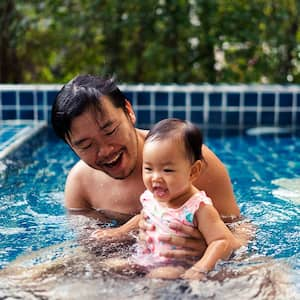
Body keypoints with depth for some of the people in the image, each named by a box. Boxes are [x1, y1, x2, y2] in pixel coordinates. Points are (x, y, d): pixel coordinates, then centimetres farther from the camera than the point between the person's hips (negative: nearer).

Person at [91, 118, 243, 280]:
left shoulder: (198, 208, -20)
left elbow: (223, 241, -24)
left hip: (178, 269, -7)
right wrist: (120, 231, 21)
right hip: (144, 263, 7)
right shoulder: (149, 197, 2)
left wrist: (200, 269, -35)